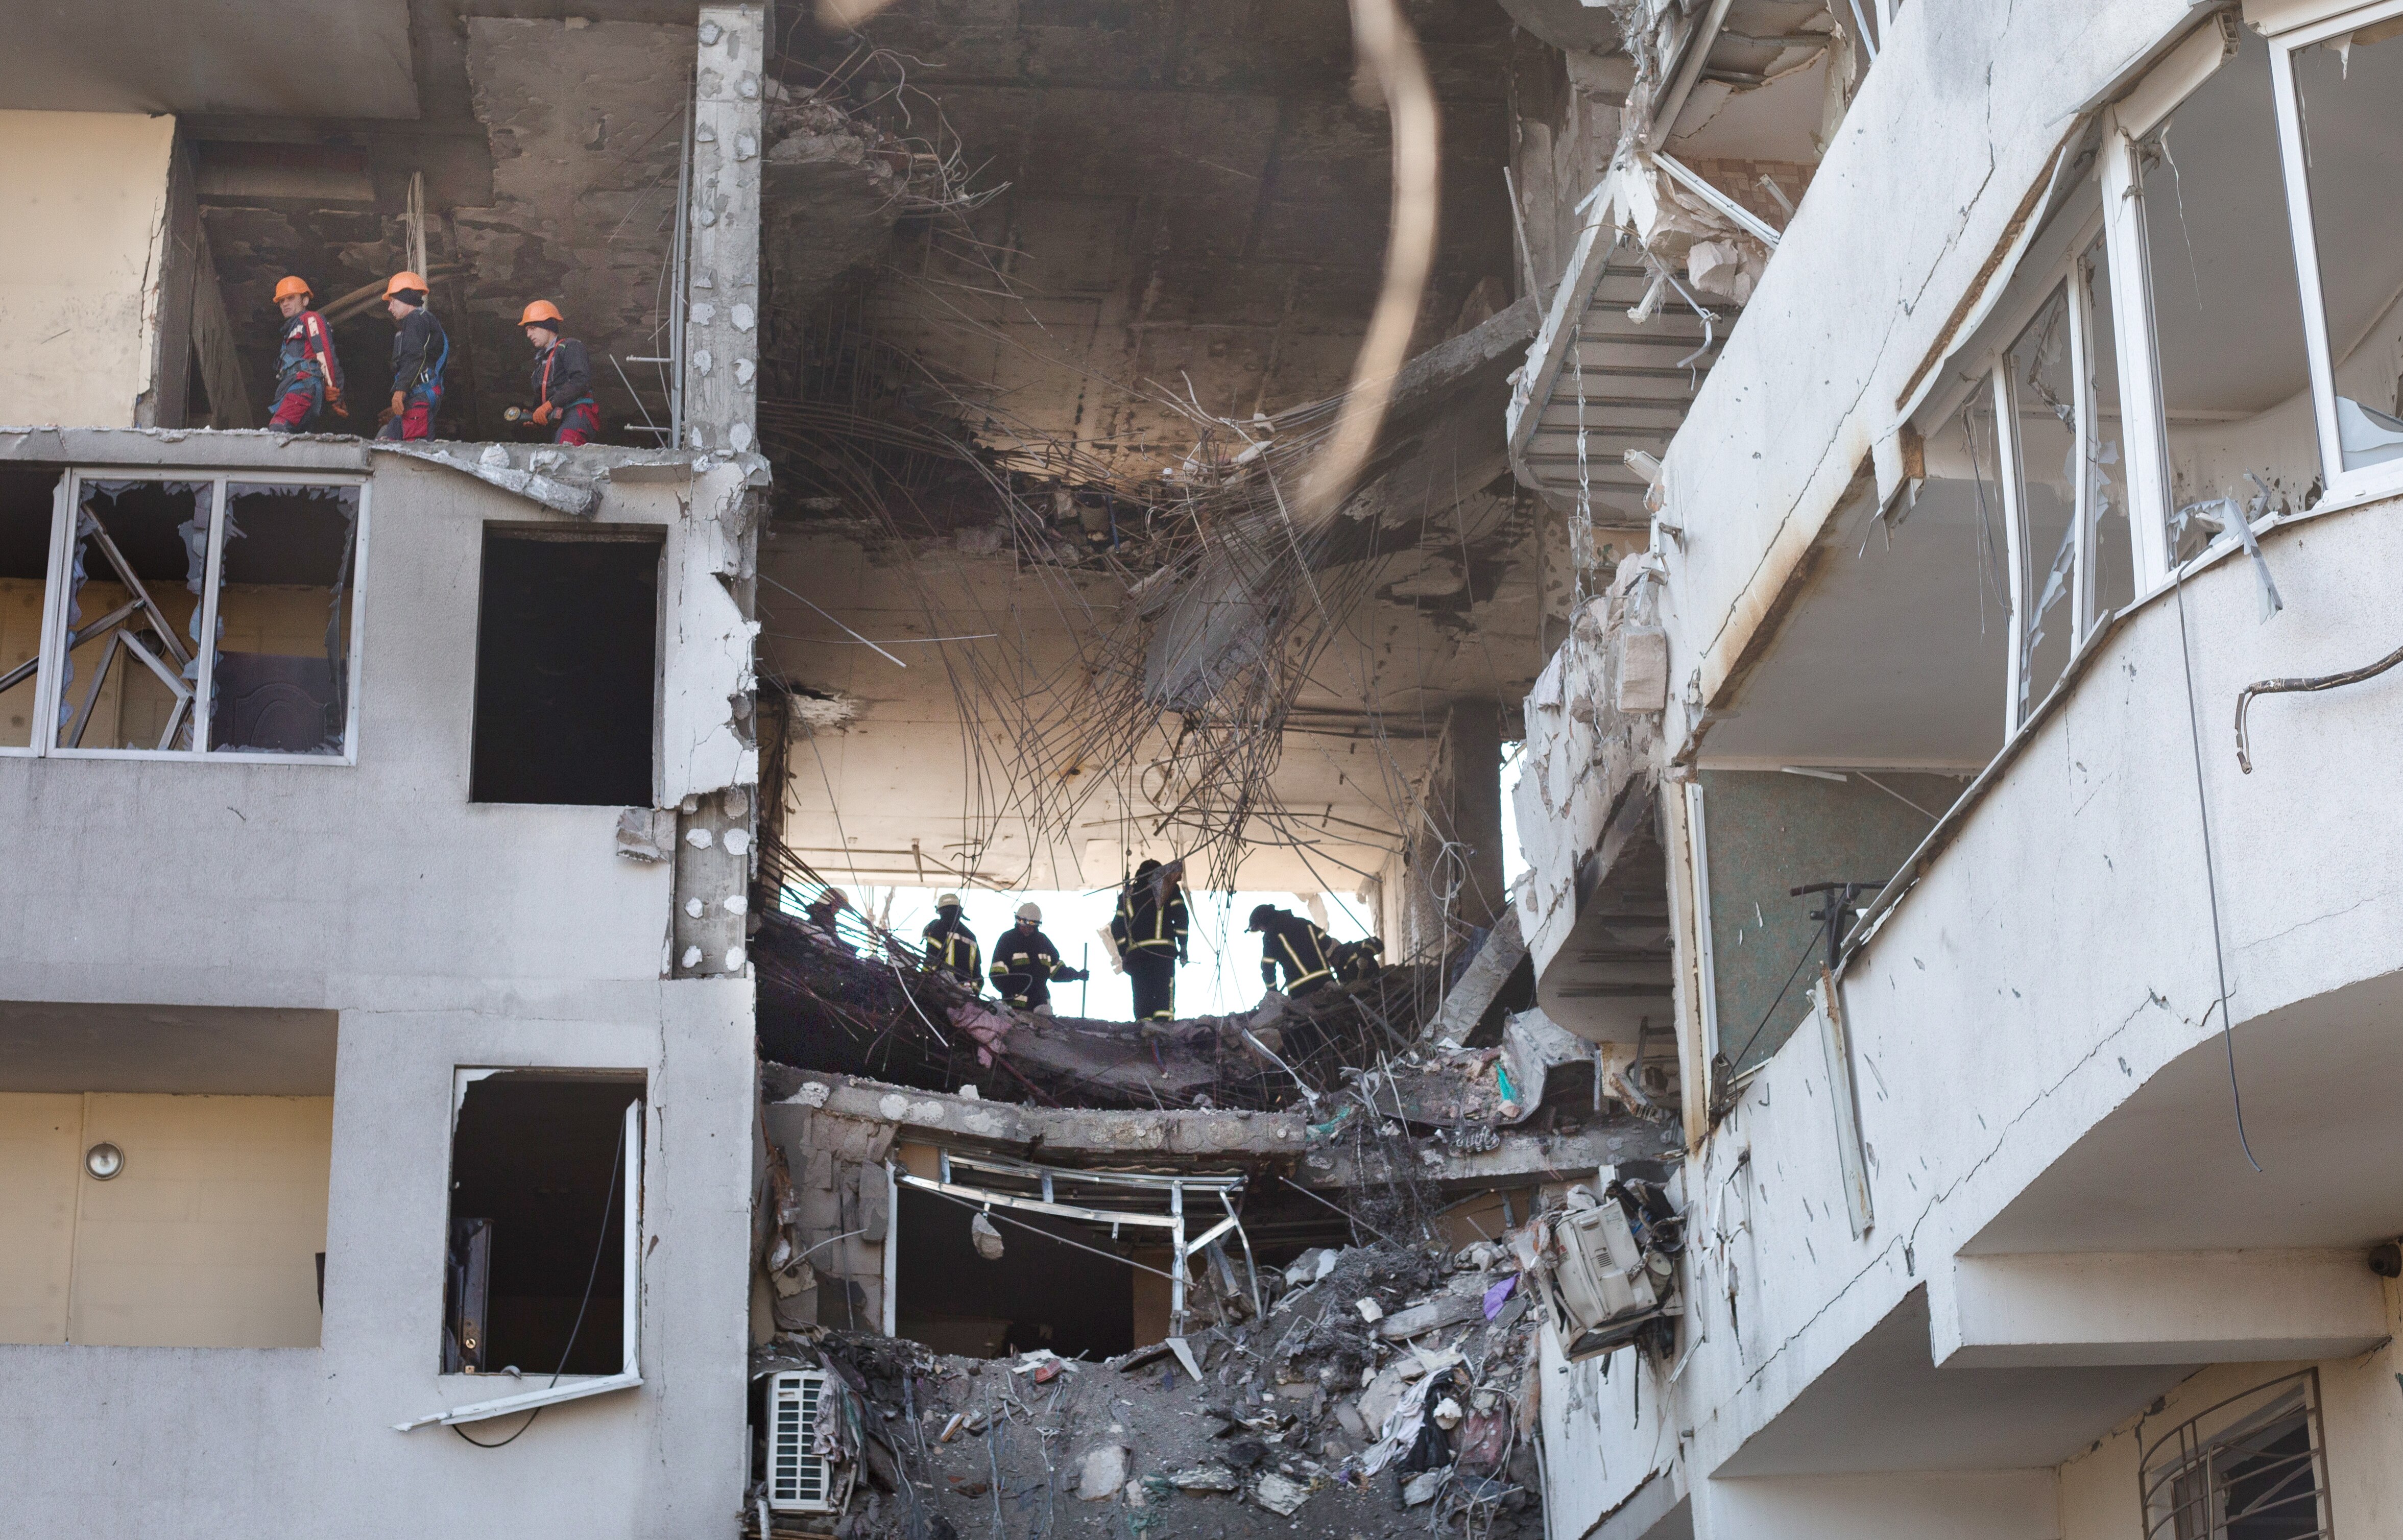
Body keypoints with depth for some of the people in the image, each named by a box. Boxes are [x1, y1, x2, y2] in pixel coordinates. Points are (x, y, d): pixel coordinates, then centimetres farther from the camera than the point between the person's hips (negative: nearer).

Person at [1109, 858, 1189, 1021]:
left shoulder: (1128, 894, 20)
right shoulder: (1168, 888, 12)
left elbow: (1117, 927, 14)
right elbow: (1180, 916, 1)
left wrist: (1124, 954, 17)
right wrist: (1183, 947, 2)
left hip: (1135, 952, 2)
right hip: (1163, 951, -2)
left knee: (1141, 996, 2)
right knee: (1164, 996, -9)